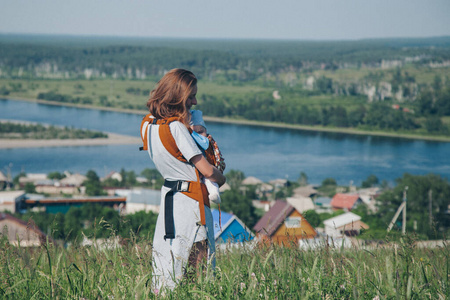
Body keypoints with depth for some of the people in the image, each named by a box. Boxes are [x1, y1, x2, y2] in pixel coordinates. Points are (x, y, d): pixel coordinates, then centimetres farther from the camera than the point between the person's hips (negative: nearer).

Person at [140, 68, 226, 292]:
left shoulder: (147, 124, 3)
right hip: (191, 201, -8)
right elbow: (206, 170, -17)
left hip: (168, 195, 8)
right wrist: (221, 179, 4)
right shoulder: (176, 127, -21)